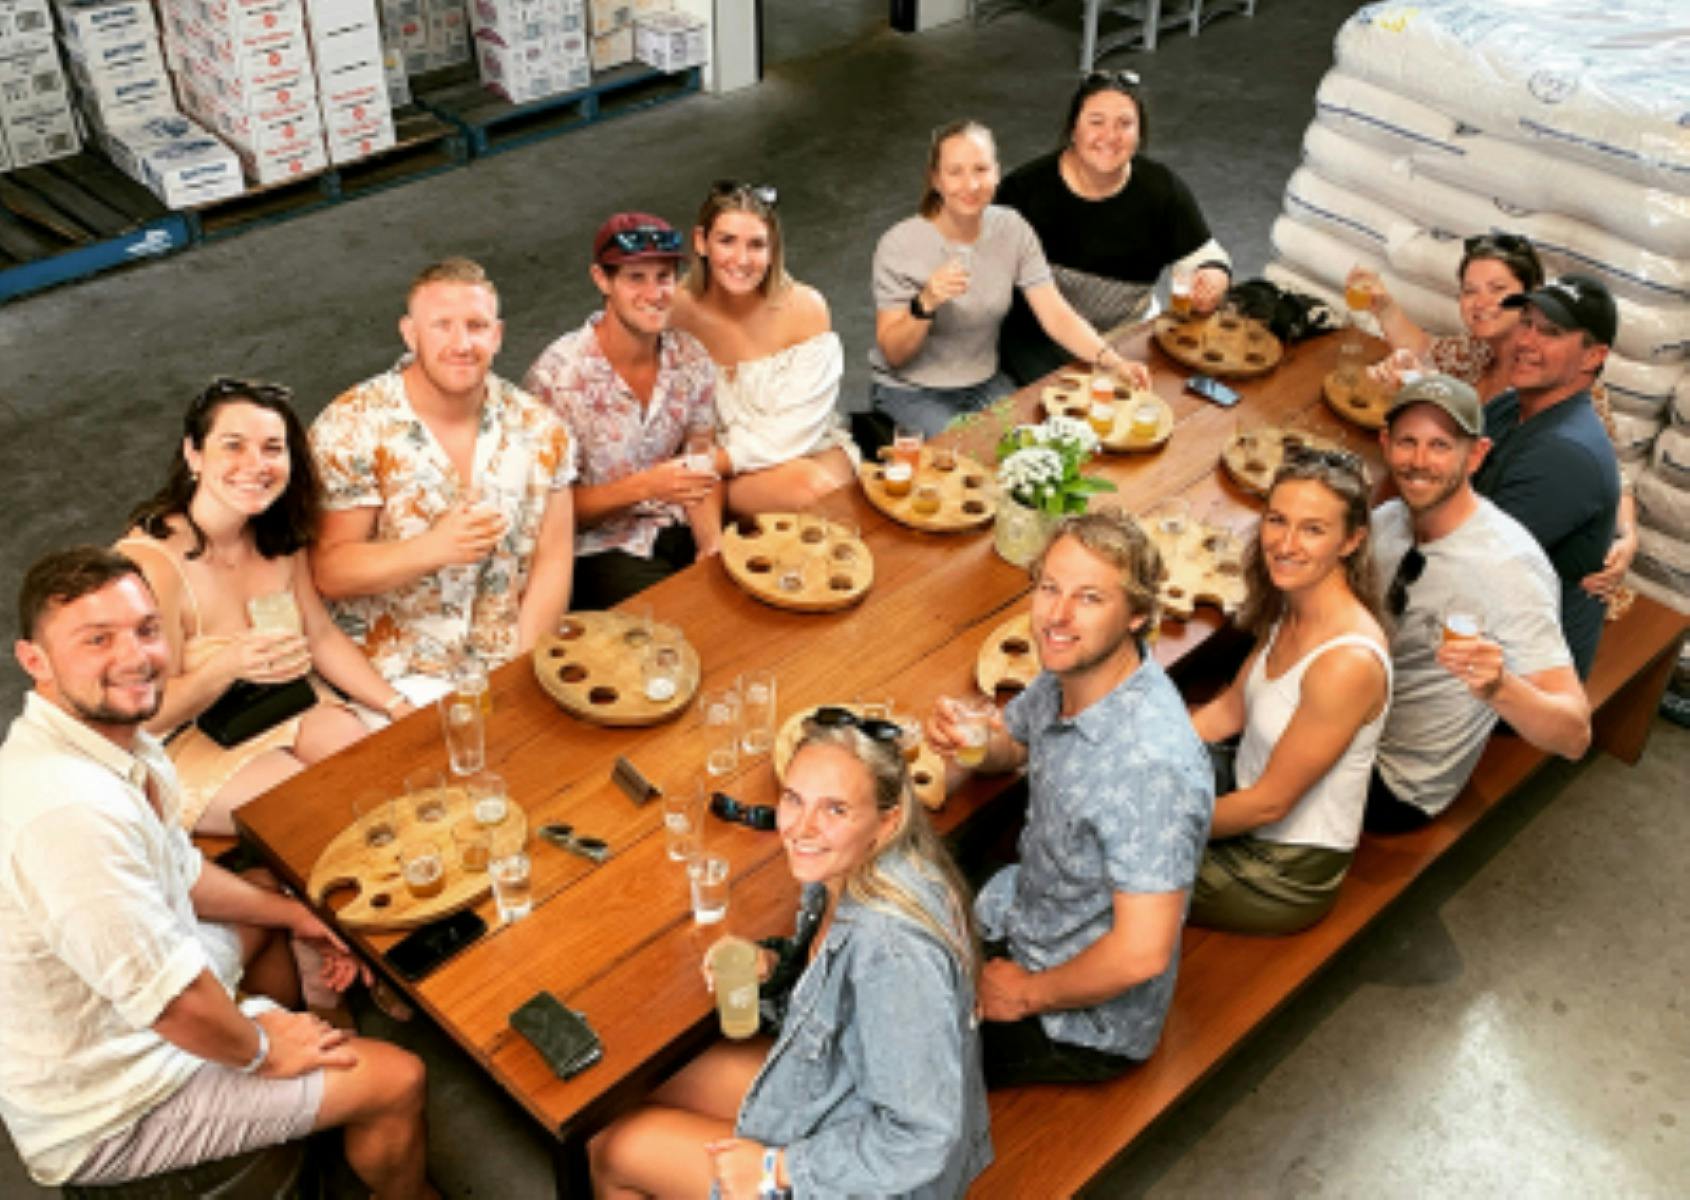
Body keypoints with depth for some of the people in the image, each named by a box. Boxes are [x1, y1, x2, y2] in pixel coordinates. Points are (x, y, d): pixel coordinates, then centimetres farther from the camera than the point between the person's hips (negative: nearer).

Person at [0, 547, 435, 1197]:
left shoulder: (118, 738, -6)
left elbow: (176, 870, 11)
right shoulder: (70, 809, -38)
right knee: (397, 1081, -4)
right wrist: (260, 1051, -15)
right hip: (101, 1117, -10)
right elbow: (172, 1000, -32)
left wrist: (292, 914, 9)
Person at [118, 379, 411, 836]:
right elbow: (150, 716, -20)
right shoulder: (151, 561, -25)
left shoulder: (279, 534, -3)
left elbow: (322, 636, 6)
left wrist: (400, 708, -4)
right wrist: (228, 667, -39)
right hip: (193, 743, -7)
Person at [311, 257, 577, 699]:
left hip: (504, 665, 3)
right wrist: (436, 548, -24)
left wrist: (524, 668, -8)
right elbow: (329, 571, -8)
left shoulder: (539, 429, 4)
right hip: (394, 674, -3)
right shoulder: (349, 429, -6)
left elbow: (552, 559, 4)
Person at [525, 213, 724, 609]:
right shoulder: (556, 377, -16)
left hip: (680, 531, 5)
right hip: (599, 547, -5)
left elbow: (702, 469, 6)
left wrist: (712, 540, -13)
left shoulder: (691, 358, 0)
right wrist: (643, 487, -27)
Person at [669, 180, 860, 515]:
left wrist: (715, 462, -19)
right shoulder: (677, 313, -10)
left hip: (812, 452, 1)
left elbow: (794, 431, -13)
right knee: (810, 488, -32)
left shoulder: (805, 309, -12)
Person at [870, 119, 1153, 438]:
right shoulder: (899, 246, -17)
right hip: (912, 394, -4)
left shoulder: (1013, 230, -4)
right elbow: (892, 354, -14)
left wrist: (1112, 361, -27)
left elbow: (1056, 315, -11)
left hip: (986, 384, 4)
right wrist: (925, 304, -33)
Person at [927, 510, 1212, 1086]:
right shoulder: (1067, 673, -9)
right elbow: (1009, 745, 14)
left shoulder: (1150, 762, -36)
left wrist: (1027, 995, -17)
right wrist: (960, 736, -11)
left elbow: (1141, 952, -34)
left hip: (1089, 1022, -8)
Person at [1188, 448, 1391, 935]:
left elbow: (1269, 802, -25)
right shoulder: (1289, 608, -6)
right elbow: (1229, 710, 8)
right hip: (1251, 796, 8)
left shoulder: (1348, 663, -32)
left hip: (1289, 871, -8)